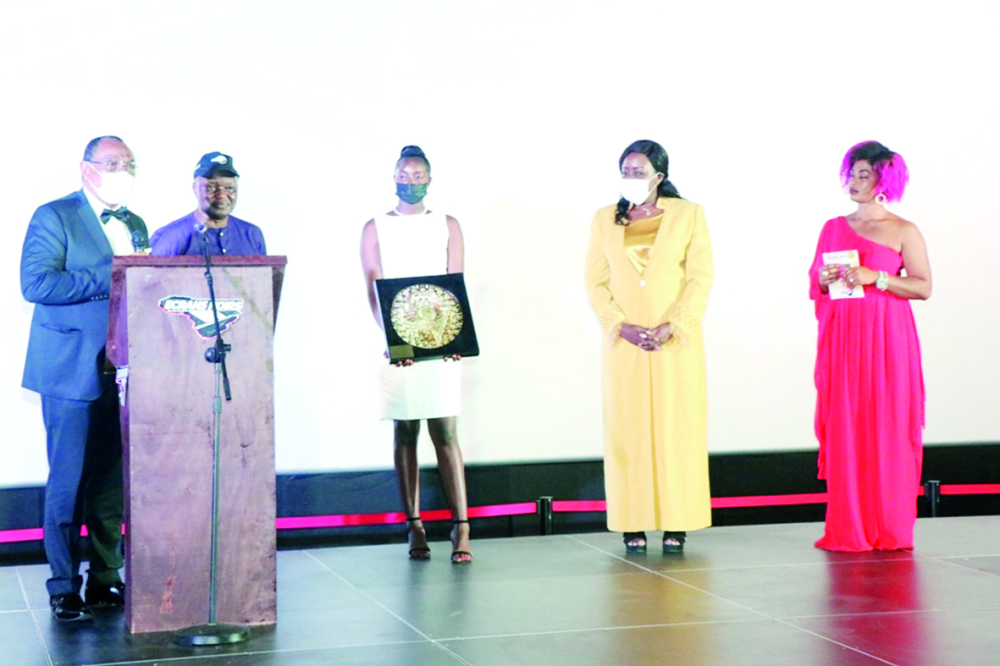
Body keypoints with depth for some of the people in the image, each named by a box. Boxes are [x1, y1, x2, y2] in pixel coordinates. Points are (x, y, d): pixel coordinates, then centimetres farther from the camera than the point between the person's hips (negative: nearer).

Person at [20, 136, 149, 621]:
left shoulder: (135, 225, 17)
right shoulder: (53, 217, -3)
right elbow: (36, 283, -15)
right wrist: (109, 279, -18)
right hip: (73, 371, -6)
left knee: (113, 481, 7)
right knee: (69, 482, -2)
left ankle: (105, 580, 16)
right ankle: (64, 588, 6)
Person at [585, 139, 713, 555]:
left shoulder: (688, 214, 5)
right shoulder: (605, 220, 11)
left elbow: (701, 277, -1)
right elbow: (596, 282, 6)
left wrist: (671, 327, -13)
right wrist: (623, 327, -9)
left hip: (676, 343, -1)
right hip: (623, 344, 2)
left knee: (677, 427, -2)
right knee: (627, 429, -1)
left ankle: (676, 525, 3)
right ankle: (633, 526, 2)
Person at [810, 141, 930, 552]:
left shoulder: (903, 232, 2)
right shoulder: (833, 228, 14)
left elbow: (923, 287, -5)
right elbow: (814, 285, 18)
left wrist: (876, 277, -14)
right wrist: (826, 279, -4)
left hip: (885, 339, -3)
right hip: (841, 338, 3)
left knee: (887, 430, -5)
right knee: (843, 429, -1)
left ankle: (890, 529, 3)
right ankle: (847, 530, 5)